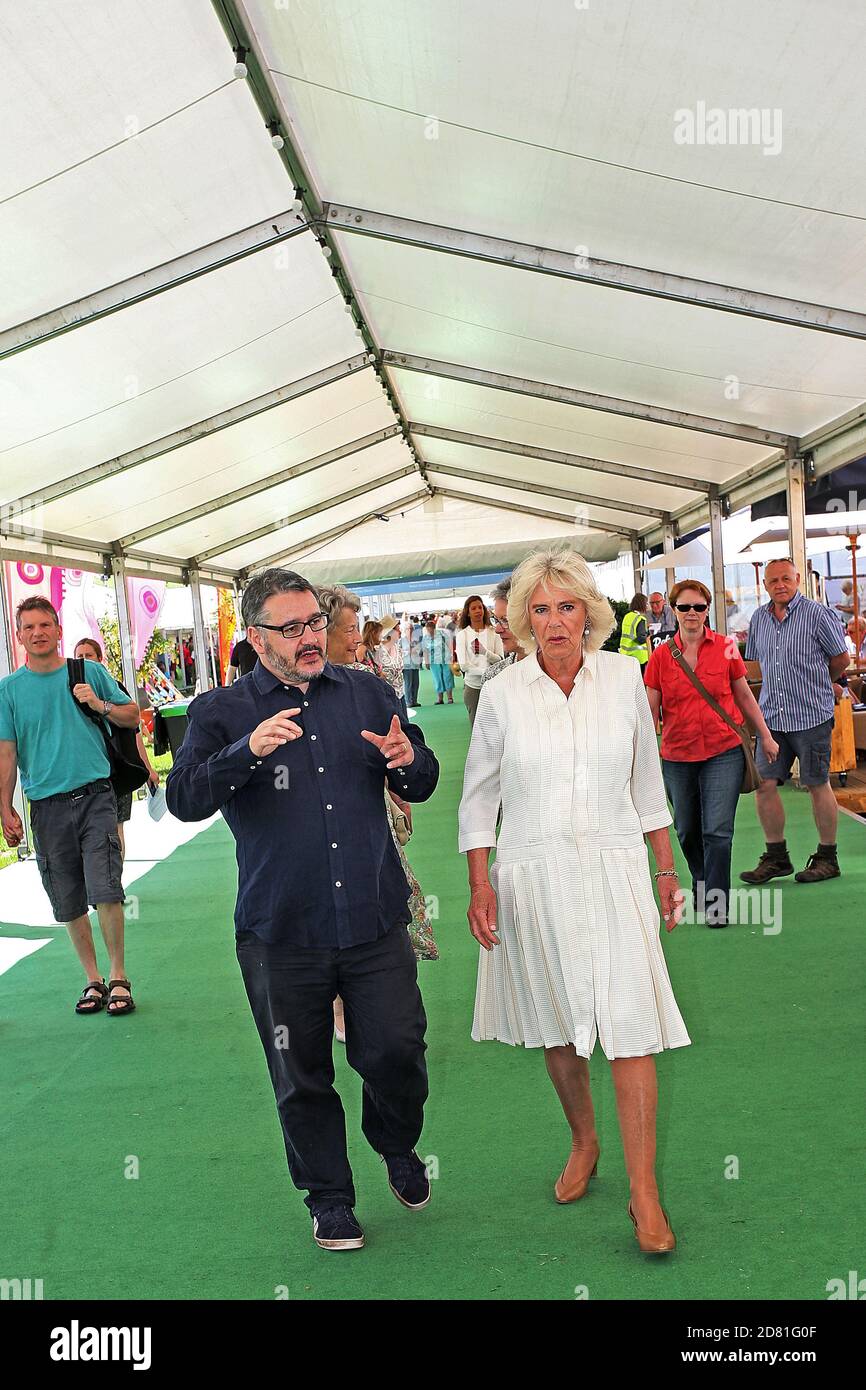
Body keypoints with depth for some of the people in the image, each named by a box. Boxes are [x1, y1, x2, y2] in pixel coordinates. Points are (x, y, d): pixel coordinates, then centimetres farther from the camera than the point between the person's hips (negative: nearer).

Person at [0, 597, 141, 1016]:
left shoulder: (90, 672, 5)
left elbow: (133, 717, 13)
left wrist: (100, 705, -7)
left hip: (95, 796, -1)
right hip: (47, 806, 1)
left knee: (105, 892, -10)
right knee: (70, 905, 7)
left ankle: (118, 976, 6)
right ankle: (93, 979, 23)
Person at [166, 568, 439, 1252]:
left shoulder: (368, 693, 7)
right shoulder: (222, 711, -1)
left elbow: (423, 785, 13)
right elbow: (184, 799, -14)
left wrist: (409, 760, -11)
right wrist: (247, 751, -30)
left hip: (376, 920, 2)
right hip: (281, 933, -1)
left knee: (397, 1052, 3)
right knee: (302, 1075, 10)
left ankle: (397, 1147, 36)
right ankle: (329, 1196, 34)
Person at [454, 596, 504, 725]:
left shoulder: (493, 632, 6)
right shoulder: (462, 634, 3)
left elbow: (500, 660, -1)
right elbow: (463, 665, -4)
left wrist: (485, 652, -19)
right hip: (472, 686, -1)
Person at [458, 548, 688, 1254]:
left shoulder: (623, 677, -1)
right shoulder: (502, 694, -4)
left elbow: (647, 780, 10)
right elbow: (479, 797, 4)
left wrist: (666, 869, 12)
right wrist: (479, 884, -2)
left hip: (614, 871, 0)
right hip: (534, 877, 0)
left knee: (630, 1026, -5)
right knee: (557, 1024, 13)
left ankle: (644, 1191, 6)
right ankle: (584, 1142, 38)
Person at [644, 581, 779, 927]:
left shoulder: (725, 647, -2)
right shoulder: (660, 656, -1)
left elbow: (744, 695, 8)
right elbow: (651, 709, 1)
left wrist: (765, 736, 12)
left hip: (724, 751, -2)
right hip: (677, 756, 2)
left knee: (717, 831, -6)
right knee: (687, 831, 16)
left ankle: (715, 903, 6)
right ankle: (701, 885, 40)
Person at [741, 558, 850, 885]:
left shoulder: (817, 614, -7)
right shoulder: (759, 618, 9)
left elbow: (841, 659, 2)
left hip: (811, 716, -5)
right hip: (772, 716, 5)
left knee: (818, 785, 4)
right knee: (764, 783, 1)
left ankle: (827, 858, 17)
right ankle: (776, 857, 13)